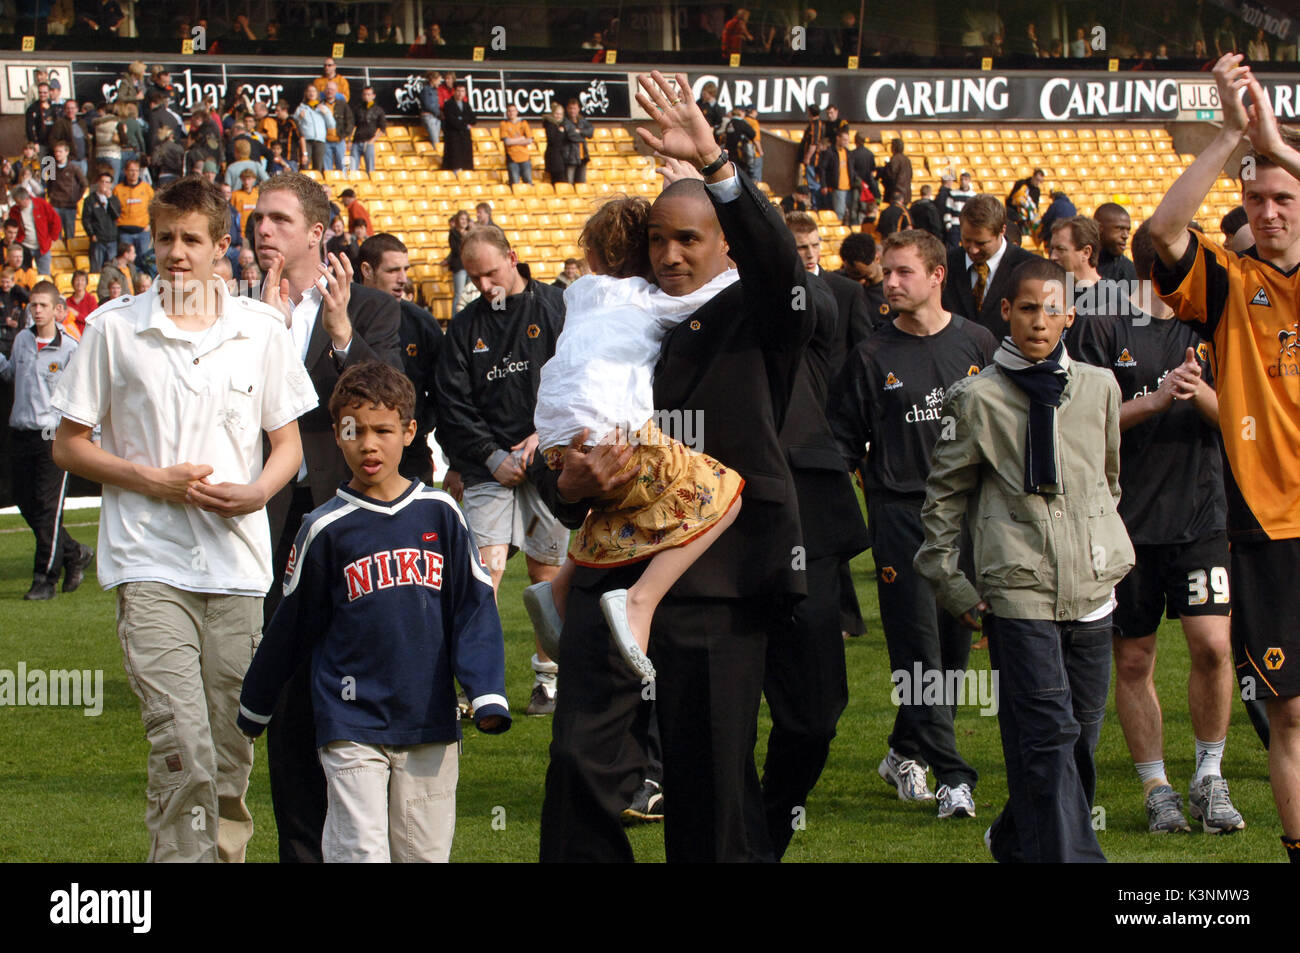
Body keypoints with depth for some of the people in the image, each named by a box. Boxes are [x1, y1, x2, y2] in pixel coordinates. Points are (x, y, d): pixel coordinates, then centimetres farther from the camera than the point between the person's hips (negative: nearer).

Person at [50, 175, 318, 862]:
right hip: (150, 566, -3)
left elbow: (288, 443, 14)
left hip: (238, 566, 3)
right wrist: (154, 480, -8)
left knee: (230, 753, 9)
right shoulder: (113, 328, 2)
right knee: (183, 751, -15)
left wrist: (257, 491, -8)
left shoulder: (261, 330, 7)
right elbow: (69, 445, 6)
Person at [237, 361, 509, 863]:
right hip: (351, 723, -2)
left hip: (430, 723, 2)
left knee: (425, 852, 6)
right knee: (361, 851, -10)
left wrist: (488, 696, -8)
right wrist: (254, 708, 17)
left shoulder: (440, 514, 3)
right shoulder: (326, 529, -1)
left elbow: (474, 609, 4)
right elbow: (290, 628, 10)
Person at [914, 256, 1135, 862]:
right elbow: (944, 492, 7)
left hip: (1090, 587, 4)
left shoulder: (1098, 389, 10)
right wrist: (949, 580, 3)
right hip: (1020, 589, -4)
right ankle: (1069, 857, -13)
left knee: (1081, 735, 9)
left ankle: (1020, 840, 29)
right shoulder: (978, 398, 0)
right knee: (1047, 734, -12)